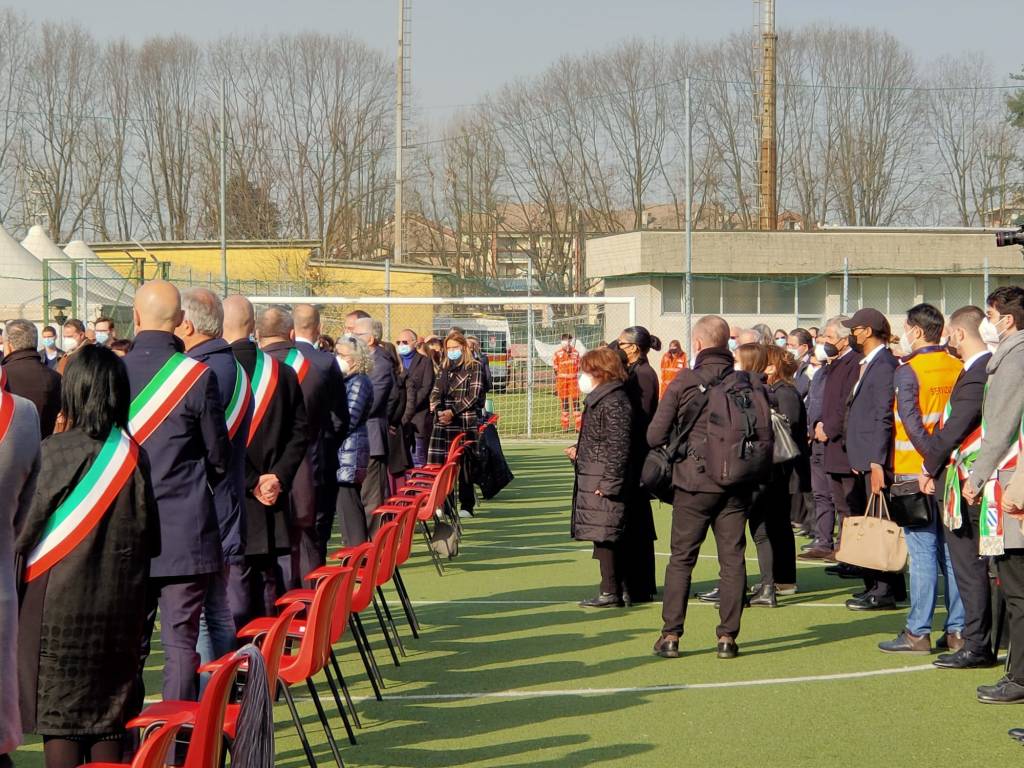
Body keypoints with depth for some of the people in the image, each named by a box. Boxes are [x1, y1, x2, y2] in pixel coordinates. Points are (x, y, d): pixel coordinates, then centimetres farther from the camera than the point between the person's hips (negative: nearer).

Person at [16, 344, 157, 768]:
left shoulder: (56, 451, -13)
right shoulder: (134, 455, -1)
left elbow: (23, 530, -9)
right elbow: (152, 541, 4)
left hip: (60, 605, -4)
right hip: (121, 606, 4)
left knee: (58, 716, 3)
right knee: (108, 716, 12)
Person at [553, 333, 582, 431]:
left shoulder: (575, 353, 5)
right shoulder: (558, 354, -1)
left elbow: (578, 368, 14)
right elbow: (555, 370, 1)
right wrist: (555, 387, 0)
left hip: (573, 380, 1)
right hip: (562, 380, -1)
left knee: (576, 401, -2)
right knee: (564, 403, 5)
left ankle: (578, 426, 0)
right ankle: (565, 427, 11)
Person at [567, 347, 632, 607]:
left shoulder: (614, 403, -15)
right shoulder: (600, 400, 17)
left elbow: (618, 446, -19)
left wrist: (608, 483, -21)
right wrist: (579, 451, 16)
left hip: (604, 481, -10)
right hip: (591, 479, 10)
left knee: (604, 536, -7)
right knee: (603, 537, 11)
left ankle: (611, 593, -4)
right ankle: (611, 589, 16)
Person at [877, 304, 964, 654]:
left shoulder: (908, 371, -11)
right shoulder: (958, 368, 7)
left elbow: (911, 422, -20)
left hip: (916, 471, -6)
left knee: (923, 552, -4)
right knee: (952, 551, 9)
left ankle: (918, 632, -1)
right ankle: (958, 630, 11)